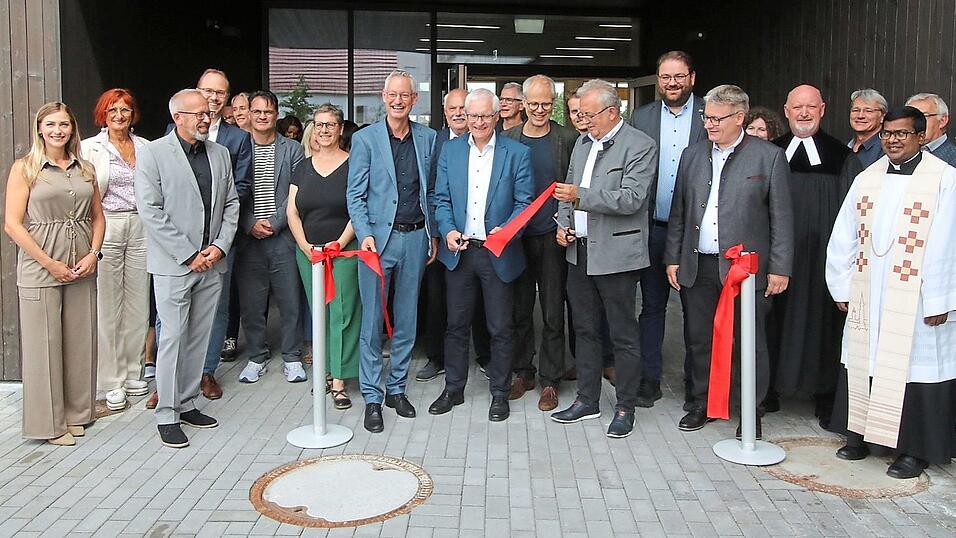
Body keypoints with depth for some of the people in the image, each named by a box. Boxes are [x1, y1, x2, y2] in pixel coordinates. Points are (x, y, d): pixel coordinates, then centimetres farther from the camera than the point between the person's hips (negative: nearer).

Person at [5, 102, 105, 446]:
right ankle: (49, 422, 14)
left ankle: (76, 413, 24)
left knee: (80, 341, 9)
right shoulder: (24, 168, -1)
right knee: (43, 343, 1)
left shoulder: (85, 169, 11)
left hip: (82, 267, 4)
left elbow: (98, 217, 14)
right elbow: (12, 224, -7)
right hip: (40, 267, -4)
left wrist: (93, 254, -3)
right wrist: (49, 263, -12)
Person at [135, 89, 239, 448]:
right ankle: (167, 415, 8)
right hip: (174, 264, -5)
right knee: (173, 338, -2)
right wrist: (189, 255, -13)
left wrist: (220, 245, -1)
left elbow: (232, 203, 14)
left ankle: (186, 404, 22)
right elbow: (151, 211, -11)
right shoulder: (153, 153, -5)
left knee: (199, 337, 10)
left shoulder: (220, 154, 11)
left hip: (212, 262, 5)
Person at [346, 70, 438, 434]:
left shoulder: (428, 138, 8)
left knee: (407, 319, 11)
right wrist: (365, 234, -15)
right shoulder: (364, 139, -1)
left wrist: (433, 234, 9)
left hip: (415, 239, 3)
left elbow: (432, 191, 13)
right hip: (379, 238, -3)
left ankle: (396, 388, 25)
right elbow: (355, 195, -3)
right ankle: (371, 398, 11)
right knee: (372, 321, 0)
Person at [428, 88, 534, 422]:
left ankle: (500, 393, 21)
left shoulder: (517, 153, -2)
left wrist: (506, 230, -20)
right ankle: (453, 389, 27)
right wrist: (448, 230, -11)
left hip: (498, 254, -2)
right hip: (459, 251, 3)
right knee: (456, 324, 12)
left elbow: (524, 202, -3)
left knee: (501, 328, 6)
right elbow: (441, 199, 6)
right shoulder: (450, 150, 6)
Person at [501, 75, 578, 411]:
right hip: (515, 236, 2)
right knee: (519, 310, 11)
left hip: (552, 237, -2)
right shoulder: (507, 139, 5)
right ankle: (523, 372, 25)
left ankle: (550, 380, 16)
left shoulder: (568, 140, -1)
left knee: (553, 314, 4)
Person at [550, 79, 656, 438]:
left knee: (623, 335, 3)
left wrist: (580, 196, -24)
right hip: (580, 251, 8)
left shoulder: (640, 146, -10)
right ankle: (587, 400, 28)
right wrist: (564, 223, 5)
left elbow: (631, 199, -20)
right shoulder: (583, 143, 14)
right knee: (585, 329, 15)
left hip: (615, 254, -7)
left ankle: (625, 408, 15)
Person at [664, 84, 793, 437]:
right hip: (697, 266, 4)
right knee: (699, 339, 12)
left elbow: (782, 218, -3)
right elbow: (678, 212, 12)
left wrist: (780, 268, -6)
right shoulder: (693, 155, 10)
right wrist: (673, 259, 8)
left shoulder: (769, 157, -3)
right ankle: (703, 403, 28)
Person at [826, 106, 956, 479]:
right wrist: (842, 288, 8)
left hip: (915, 297, -5)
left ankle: (914, 449, 15)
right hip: (868, 295, 5)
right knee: (863, 362, 11)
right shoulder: (866, 179, 8)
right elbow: (843, 238, 11)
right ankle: (860, 434, 25)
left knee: (913, 365, 2)